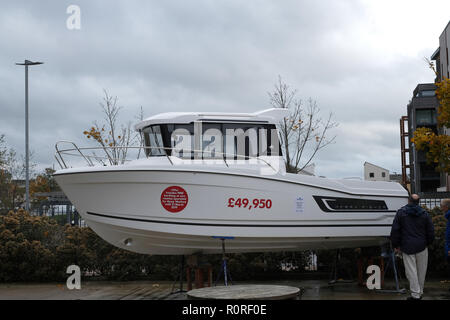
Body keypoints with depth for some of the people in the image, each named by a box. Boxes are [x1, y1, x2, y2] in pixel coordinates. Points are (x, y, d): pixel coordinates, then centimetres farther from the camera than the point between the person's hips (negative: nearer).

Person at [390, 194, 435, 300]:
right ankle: (420, 292, 21)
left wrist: (396, 245, 6)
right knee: (421, 270, 13)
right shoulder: (424, 213, 2)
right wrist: (428, 243, 20)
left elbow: (395, 230, -3)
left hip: (407, 247, -2)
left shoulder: (401, 212, -2)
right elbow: (431, 231, 5)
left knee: (411, 270, 0)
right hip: (422, 247, 2)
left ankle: (415, 294, -3)